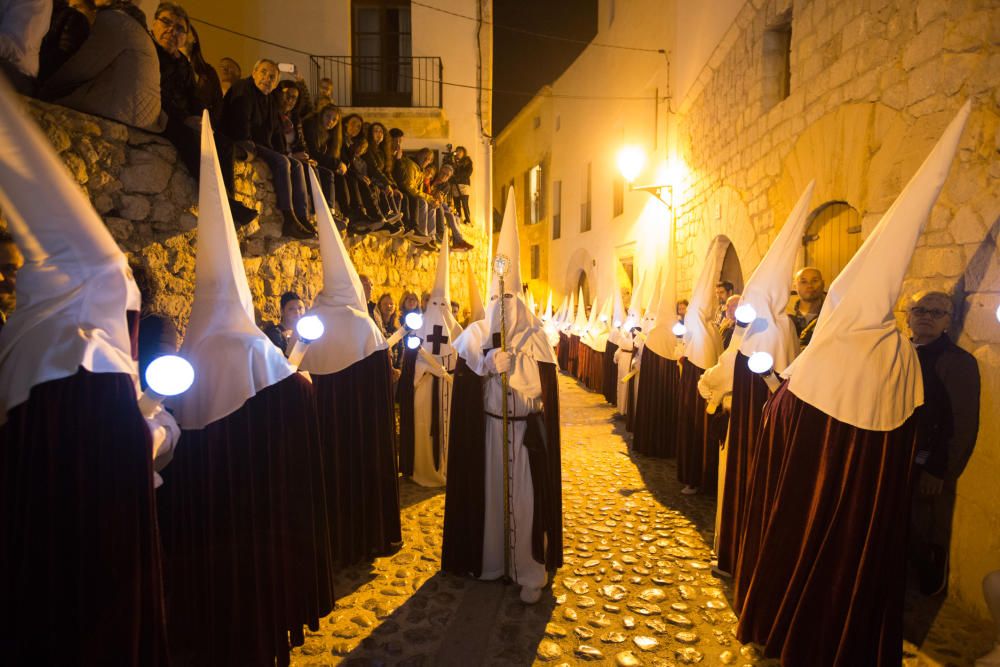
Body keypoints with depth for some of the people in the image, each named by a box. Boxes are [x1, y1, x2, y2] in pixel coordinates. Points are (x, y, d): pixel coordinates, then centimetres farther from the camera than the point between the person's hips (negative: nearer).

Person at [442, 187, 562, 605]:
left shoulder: (535, 338, -4)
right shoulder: (476, 336, 3)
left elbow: (540, 390, -13)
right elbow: (465, 388, -2)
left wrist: (501, 363, -18)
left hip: (525, 431, -2)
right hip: (489, 430, 3)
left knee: (524, 498, 1)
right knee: (489, 492, 11)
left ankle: (530, 572, 13)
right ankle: (491, 560, 29)